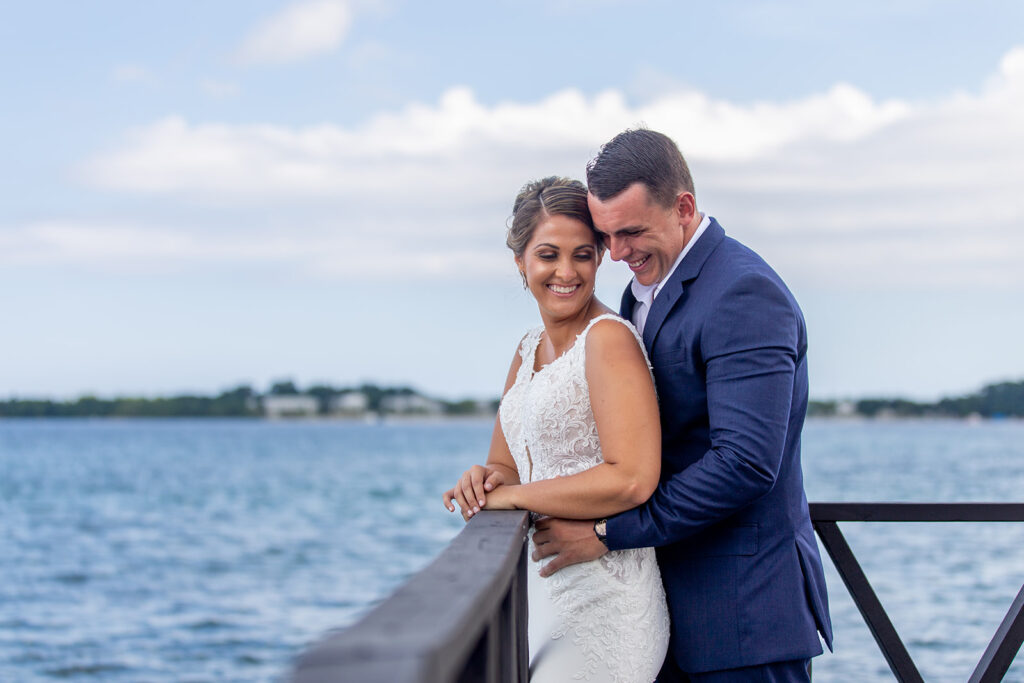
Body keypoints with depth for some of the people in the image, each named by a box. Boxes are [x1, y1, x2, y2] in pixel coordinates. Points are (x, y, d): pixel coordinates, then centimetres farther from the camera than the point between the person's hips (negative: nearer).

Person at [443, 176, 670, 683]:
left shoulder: (609, 338, -14)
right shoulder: (530, 348, 13)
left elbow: (632, 480, -24)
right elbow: (508, 465, 18)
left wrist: (513, 494, -16)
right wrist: (487, 479, -6)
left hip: (602, 603, -8)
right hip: (542, 591, 9)